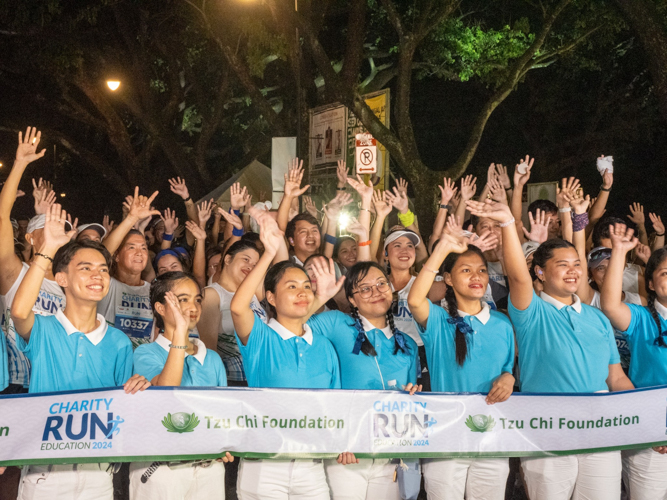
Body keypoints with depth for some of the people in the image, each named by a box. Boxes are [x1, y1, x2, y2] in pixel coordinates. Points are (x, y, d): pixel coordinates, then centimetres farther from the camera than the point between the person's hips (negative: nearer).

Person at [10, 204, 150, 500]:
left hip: (96, 472, 3)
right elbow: (19, 311, -27)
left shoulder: (119, 343, 5)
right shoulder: (43, 331, -4)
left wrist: (136, 390, -16)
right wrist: (48, 249, -23)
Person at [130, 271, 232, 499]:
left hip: (209, 466, 4)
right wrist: (180, 332, -22)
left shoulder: (212, 359, 11)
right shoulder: (146, 353, -2)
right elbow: (165, 392, -21)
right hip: (160, 469, -4)